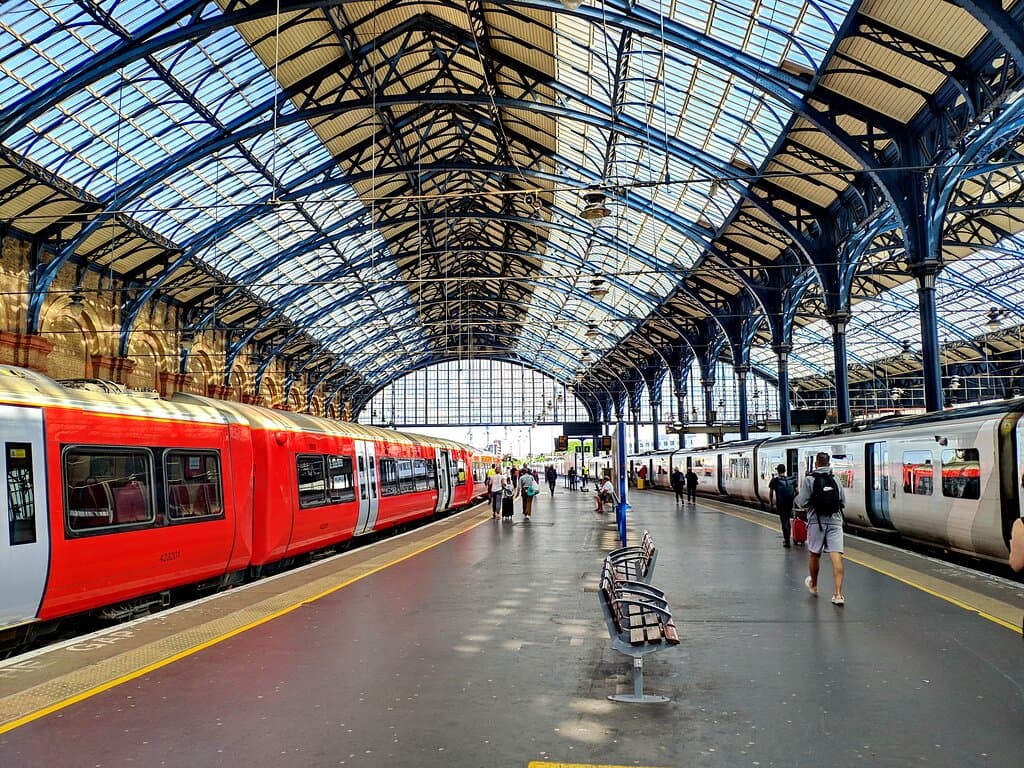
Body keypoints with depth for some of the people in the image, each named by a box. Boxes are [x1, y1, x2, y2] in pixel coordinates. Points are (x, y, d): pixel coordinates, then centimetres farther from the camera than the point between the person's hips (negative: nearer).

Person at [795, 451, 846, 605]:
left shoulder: (809, 479, -5)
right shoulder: (835, 479, 6)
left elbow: (802, 502, -10)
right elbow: (843, 501, 9)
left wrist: (797, 498, 12)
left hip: (817, 522, -2)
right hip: (835, 521, 2)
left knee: (814, 555, 17)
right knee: (836, 557, -6)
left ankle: (813, 585, 37)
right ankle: (838, 594, -13)